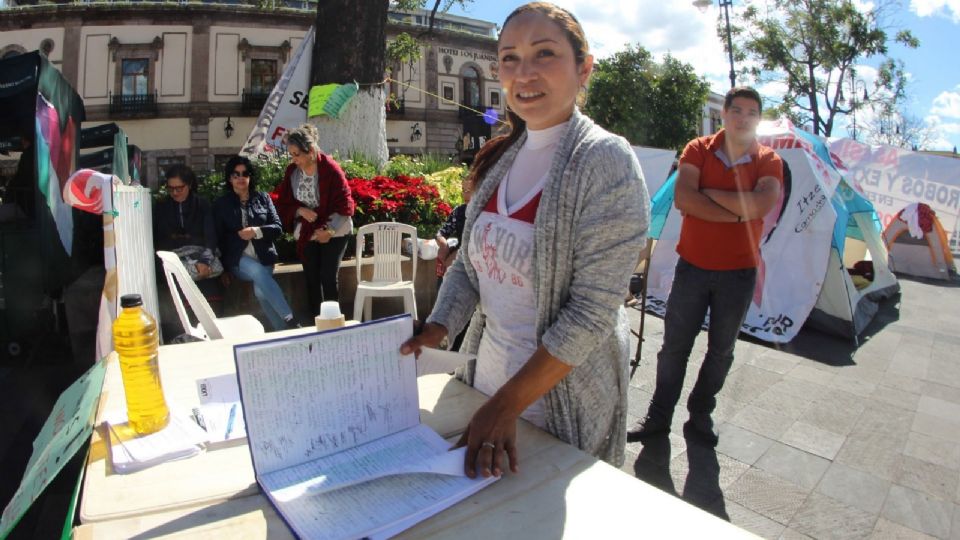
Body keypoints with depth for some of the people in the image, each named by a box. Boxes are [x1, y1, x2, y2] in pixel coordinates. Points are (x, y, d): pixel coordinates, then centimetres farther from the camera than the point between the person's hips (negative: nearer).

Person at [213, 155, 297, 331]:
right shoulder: (221, 204, 12)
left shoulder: (263, 198, 13)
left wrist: (257, 231, -11)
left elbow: (277, 227, 5)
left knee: (260, 292, -27)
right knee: (258, 272, -34)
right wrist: (238, 236, -6)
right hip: (238, 257, -1)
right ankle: (289, 320, -34)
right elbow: (219, 237, 10)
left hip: (264, 255, 1)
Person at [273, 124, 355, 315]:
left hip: (333, 233, -4)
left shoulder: (330, 169, -16)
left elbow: (344, 204, -14)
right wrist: (300, 210, -16)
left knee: (328, 278, -8)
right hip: (307, 234, 4)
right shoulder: (292, 171, -3)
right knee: (312, 279, 7)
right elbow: (284, 202, 4)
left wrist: (329, 229, -19)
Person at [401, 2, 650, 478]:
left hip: (561, 391, -6)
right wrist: (437, 328, -10)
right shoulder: (499, 158, 2)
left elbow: (592, 311, -23)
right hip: (486, 368, 6)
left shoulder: (607, 163, -18)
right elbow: (469, 261, 7)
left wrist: (507, 405, -23)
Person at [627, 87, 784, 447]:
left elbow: (762, 205, -20)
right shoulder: (698, 150, 0)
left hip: (738, 272, 1)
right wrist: (738, 213, -18)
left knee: (721, 350, 12)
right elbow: (683, 199, -18)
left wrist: (710, 192, -16)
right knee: (674, 345, 5)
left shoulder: (769, 161, 1)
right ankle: (658, 416, 20)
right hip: (693, 266, -1)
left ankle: (700, 415, 31)